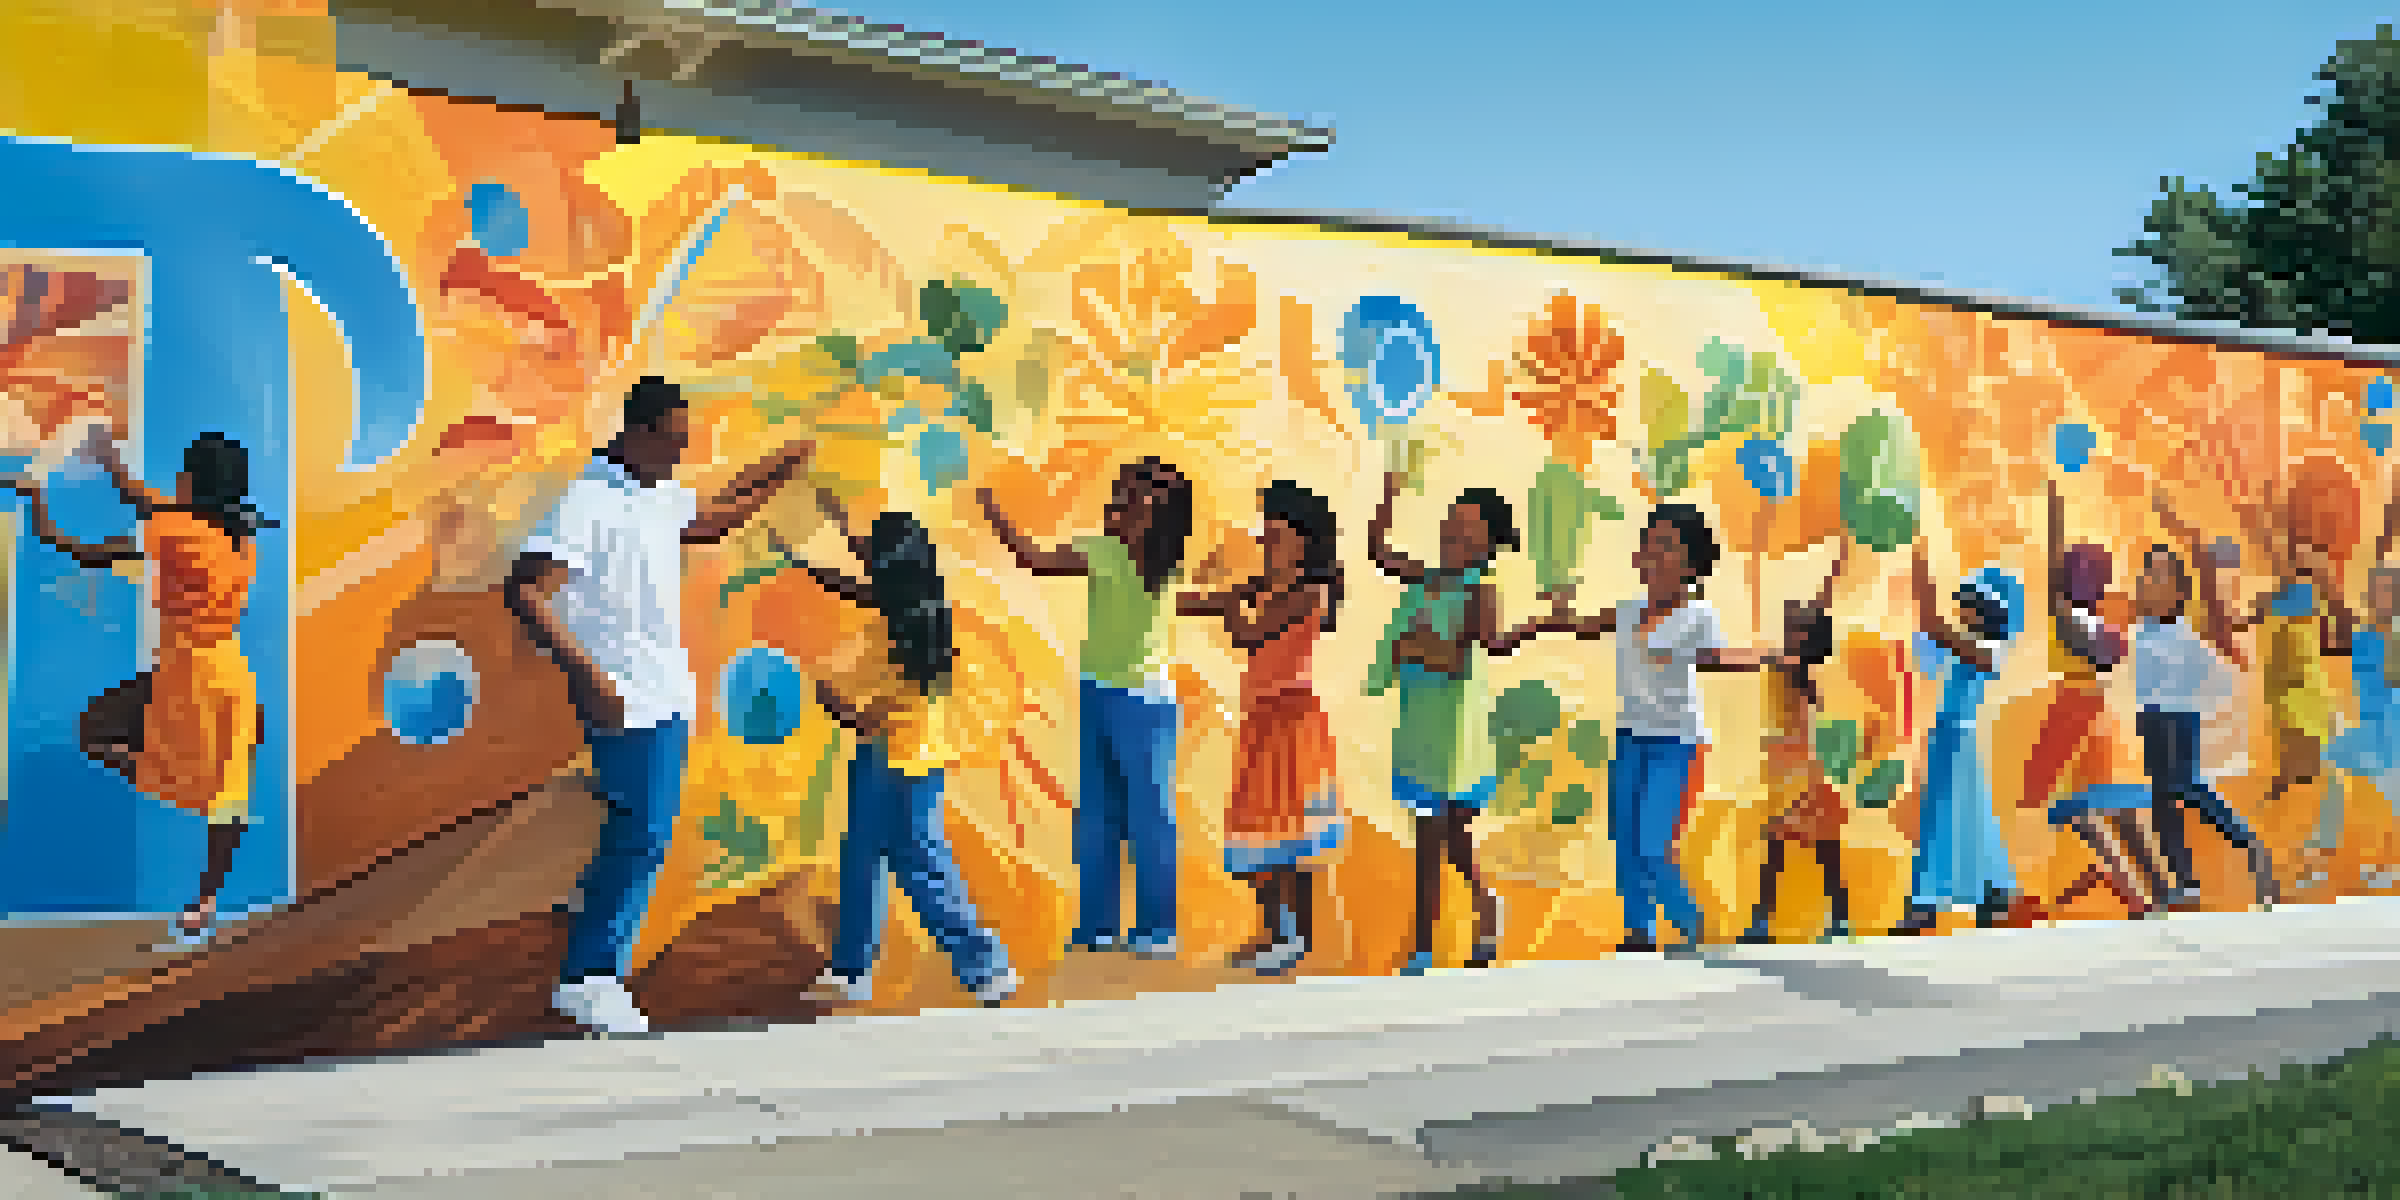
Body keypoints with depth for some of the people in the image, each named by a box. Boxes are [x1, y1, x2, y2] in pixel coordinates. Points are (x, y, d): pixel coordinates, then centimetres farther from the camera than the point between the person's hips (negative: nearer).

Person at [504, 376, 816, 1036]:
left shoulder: (659, 493, 10)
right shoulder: (588, 502, -18)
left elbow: (708, 520, 33)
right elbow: (525, 592, -24)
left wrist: (775, 474, 24)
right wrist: (585, 673, -29)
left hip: (667, 693, 9)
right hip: (624, 701, -9)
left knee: (642, 834, 15)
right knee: (642, 833, -8)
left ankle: (598, 969, 28)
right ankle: (587, 977, 1)